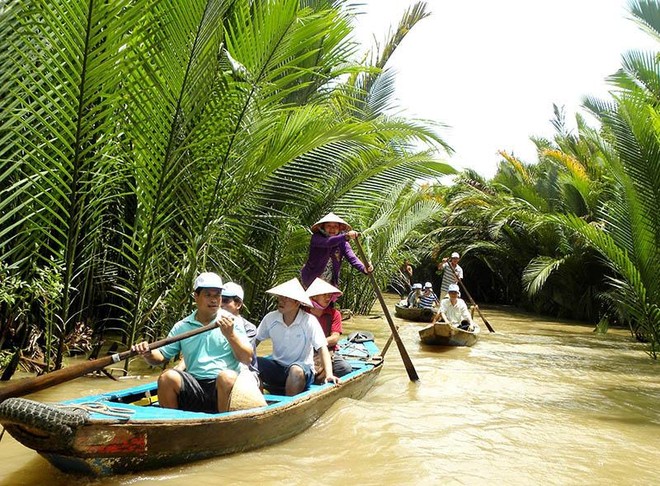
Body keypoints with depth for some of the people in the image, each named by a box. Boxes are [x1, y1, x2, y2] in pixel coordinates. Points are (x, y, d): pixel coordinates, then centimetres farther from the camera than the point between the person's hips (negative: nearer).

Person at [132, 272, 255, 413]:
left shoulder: (232, 322, 6)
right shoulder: (182, 327, 13)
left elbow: (248, 359, -1)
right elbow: (161, 357, 15)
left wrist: (230, 335, -14)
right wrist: (148, 354, -6)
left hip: (226, 386, -2)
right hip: (194, 388, 2)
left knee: (227, 376, -33)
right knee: (167, 377, -22)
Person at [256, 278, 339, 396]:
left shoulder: (309, 321, -13)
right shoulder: (270, 318, -2)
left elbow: (322, 348, -17)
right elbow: (255, 341, 6)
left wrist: (329, 374, -30)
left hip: (302, 368, -3)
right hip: (276, 367, 4)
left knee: (296, 370, -38)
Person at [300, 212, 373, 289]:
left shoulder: (342, 243, -7)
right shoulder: (316, 238, -16)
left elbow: (352, 258, -23)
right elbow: (328, 242, -39)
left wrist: (364, 268, -44)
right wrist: (346, 236, -55)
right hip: (311, 280, -3)